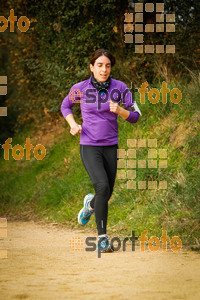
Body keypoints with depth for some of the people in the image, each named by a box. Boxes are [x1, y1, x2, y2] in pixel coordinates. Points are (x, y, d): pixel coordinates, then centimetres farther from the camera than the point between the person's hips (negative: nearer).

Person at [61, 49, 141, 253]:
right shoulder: (80, 89, -4)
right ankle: (102, 237, -14)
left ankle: (91, 203, 48)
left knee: (106, 195, 9)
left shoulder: (119, 88, -3)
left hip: (110, 147, 3)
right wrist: (73, 124, -3)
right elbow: (65, 106, 15)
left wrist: (119, 110, -19)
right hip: (89, 146, -3)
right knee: (102, 186, -23)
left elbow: (134, 117, 1)